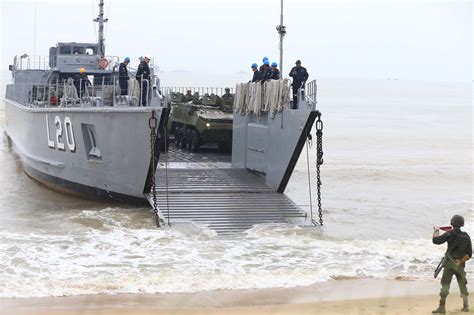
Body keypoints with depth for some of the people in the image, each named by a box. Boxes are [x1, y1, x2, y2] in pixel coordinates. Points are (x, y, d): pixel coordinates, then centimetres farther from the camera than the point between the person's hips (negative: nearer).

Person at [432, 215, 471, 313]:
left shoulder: (450, 234, -11)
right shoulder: (466, 236, 3)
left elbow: (436, 240, -13)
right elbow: (469, 254, 1)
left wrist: (436, 231, 3)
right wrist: (461, 261, 0)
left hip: (450, 263, -4)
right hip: (460, 265, 4)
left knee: (445, 284, -3)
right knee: (463, 285, 16)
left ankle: (442, 307, -6)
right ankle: (465, 306, 19)